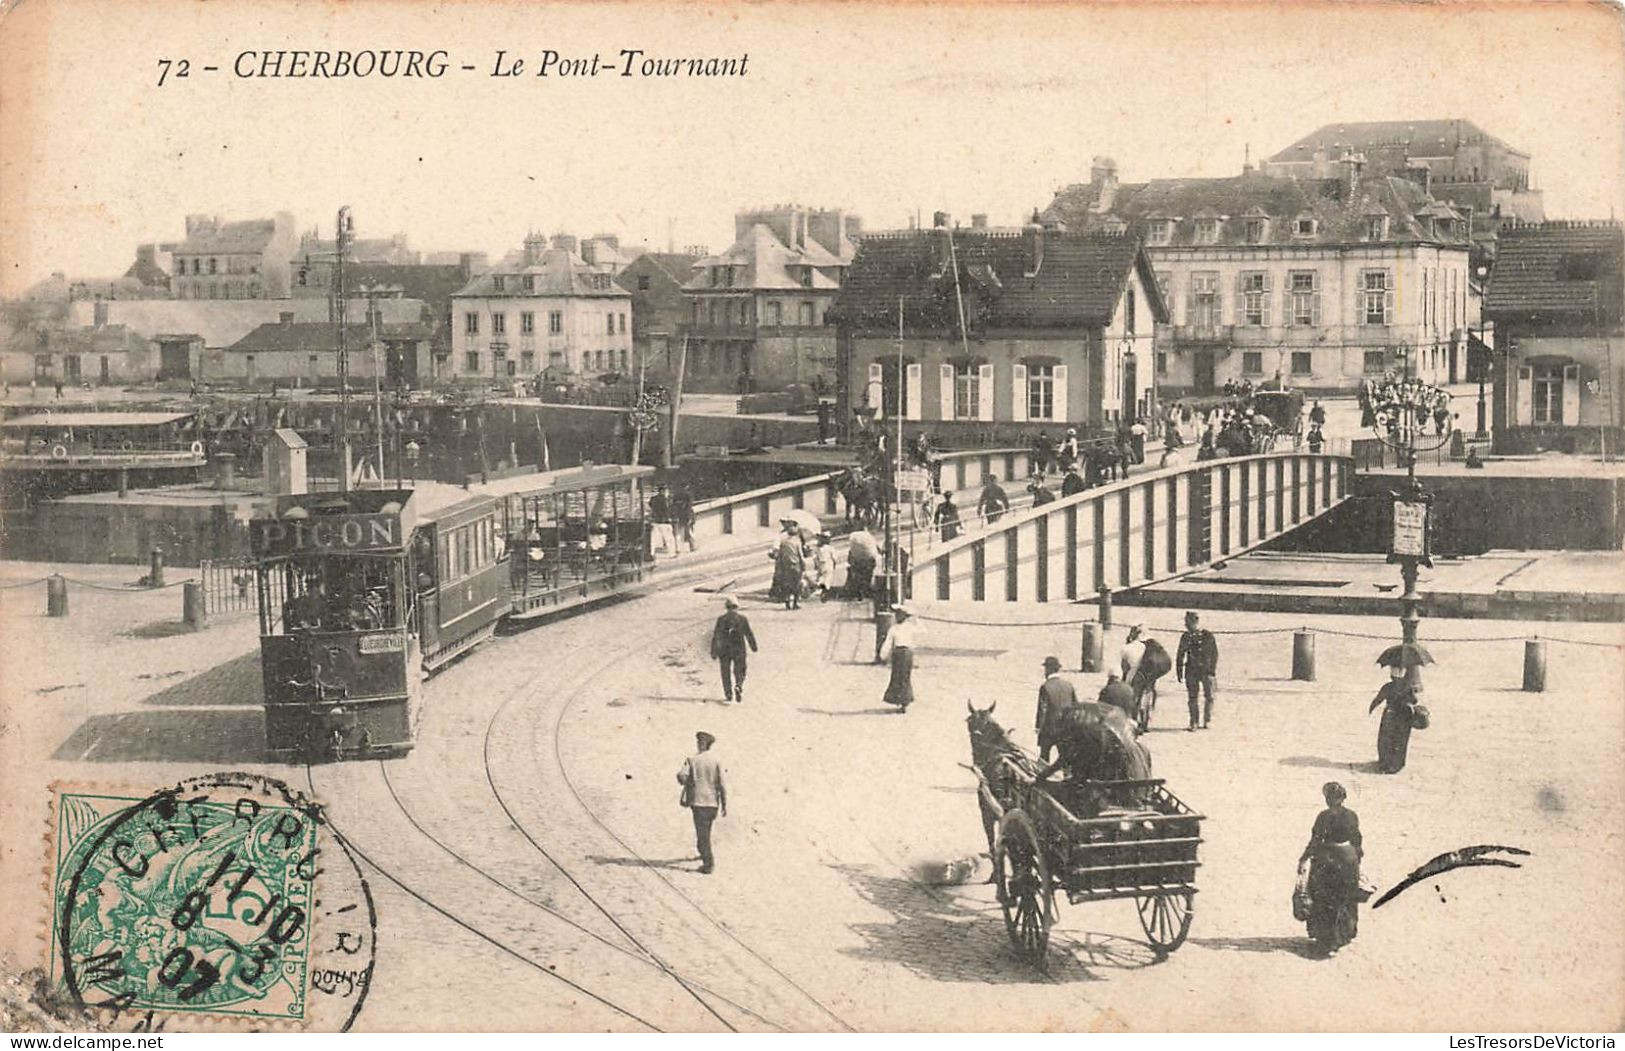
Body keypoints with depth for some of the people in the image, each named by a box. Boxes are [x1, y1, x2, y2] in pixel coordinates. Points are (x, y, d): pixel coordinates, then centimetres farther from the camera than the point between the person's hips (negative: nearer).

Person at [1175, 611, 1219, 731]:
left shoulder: (1208, 636, -1)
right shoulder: (1185, 637, 8)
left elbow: (1214, 654, -1)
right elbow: (1180, 656, 14)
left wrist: (1213, 671, -8)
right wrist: (1179, 672, 10)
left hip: (1206, 670, -3)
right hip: (1191, 670, 3)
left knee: (1209, 696, -4)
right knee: (1192, 698, 0)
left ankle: (1206, 721, 6)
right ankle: (1194, 723, 4)